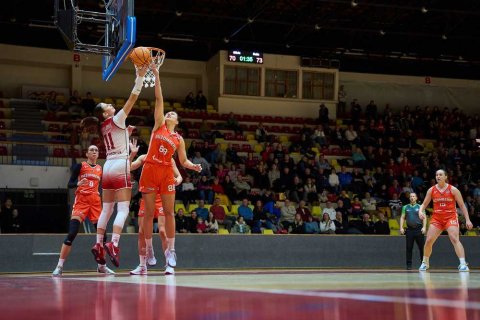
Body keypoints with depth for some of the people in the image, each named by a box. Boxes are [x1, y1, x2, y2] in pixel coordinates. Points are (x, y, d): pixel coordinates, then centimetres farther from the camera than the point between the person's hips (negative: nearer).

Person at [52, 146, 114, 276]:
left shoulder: (101, 168, 15)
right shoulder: (80, 166, 3)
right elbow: (70, 183, -2)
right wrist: (78, 183, -21)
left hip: (96, 202, 5)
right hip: (81, 200, -4)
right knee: (72, 233, -15)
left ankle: (102, 266, 17)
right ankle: (59, 267, -12)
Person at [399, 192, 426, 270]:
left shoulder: (420, 207, 7)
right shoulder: (405, 207, 12)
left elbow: (424, 218, 2)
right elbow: (402, 218, 10)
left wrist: (424, 227, -12)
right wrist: (401, 227, -3)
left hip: (419, 229, -1)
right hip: (409, 229, 1)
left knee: (422, 247, -1)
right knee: (409, 248, 0)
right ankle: (409, 265, 4)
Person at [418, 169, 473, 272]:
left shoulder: (453, 190, -4)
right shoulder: (431, 190, 3)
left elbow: (462, 205, 0)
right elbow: (424, 204, 9)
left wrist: (467, 219, -6)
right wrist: (420, 211, -14)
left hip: (451, 217, -3)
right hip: (437, 218, 3)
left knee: (454, 239, -21)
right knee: (429, 241, -1)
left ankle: (463, 264, -25)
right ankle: (425, 263, 20)